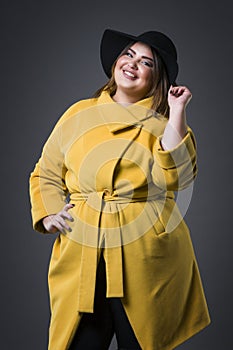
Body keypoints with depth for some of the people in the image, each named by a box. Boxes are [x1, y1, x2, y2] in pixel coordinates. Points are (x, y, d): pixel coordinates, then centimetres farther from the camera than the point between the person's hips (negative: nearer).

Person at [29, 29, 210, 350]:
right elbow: (46, 173, 18)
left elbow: (177, 178, -15)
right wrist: (48, 215, 3)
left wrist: (177, 113, -13)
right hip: (82, 254, 2)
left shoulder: (164, 122, 4)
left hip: (147, 257, -1)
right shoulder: (80, 114, 11)